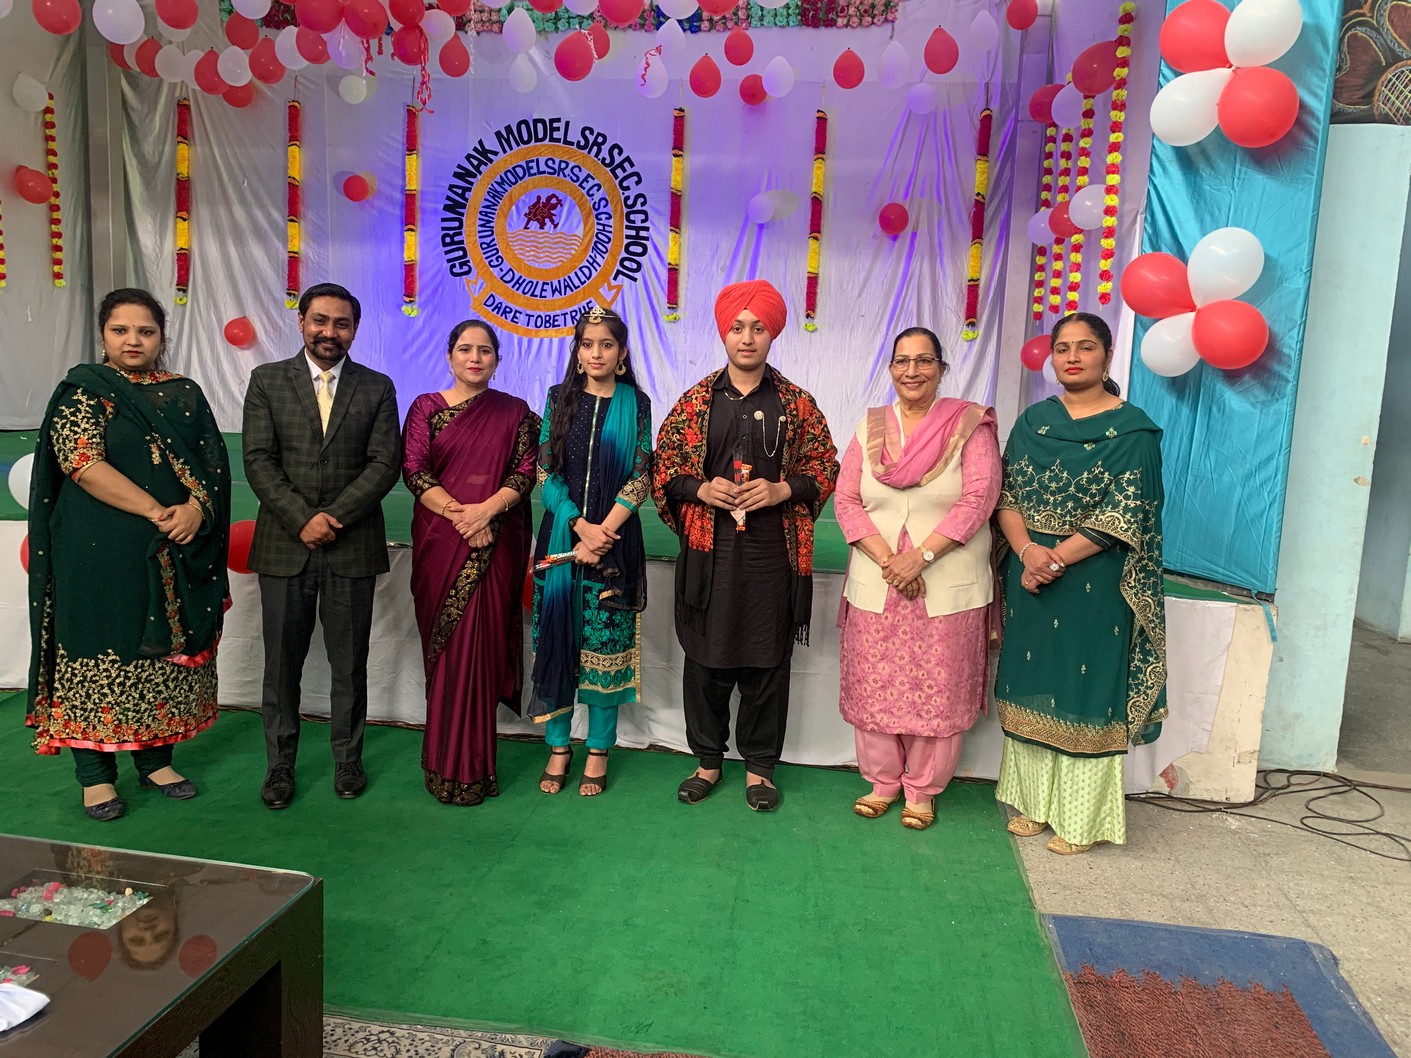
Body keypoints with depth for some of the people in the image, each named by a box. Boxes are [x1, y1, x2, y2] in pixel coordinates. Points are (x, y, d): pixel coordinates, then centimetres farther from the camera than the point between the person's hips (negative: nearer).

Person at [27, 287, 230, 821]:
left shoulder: (186, 394, 10)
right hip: (101, 551, -4)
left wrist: (195, 508, -15)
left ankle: (155, 758, 22)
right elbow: (82, 462, -14)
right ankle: (95, 773, 14)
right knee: (101, 652, 2)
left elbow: (212, 463, 6)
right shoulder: (83, 390, -1)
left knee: (166, 650, 9)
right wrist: (158, 513, -20)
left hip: (175, 553, 4)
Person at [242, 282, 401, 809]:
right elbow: (258, 461, -2)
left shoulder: (377, 387, 5)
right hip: (284, 545, 0)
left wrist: (335, 518, -13)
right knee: (282, 664, 8)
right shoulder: (267, 380, 5)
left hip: (352, 546, 0)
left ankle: (347, 761, 22)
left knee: (349, 663, 8)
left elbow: (385, 464, -3)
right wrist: (302, 521, -13)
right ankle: (280, 766, 21)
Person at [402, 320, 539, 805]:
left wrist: (487, 508, -16)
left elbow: (525, 472, 0)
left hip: (496, 543, 0)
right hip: (440, 541, 0)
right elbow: (413, 470, -1)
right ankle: (452, 763, 18)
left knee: (481, 646, -1)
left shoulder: (515, 412, 8)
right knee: (445, 646, 4)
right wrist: (456, 511, -14)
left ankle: (466, 766, 12)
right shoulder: (426, 407, 8)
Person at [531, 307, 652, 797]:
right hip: (562, 533, 1)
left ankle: (599, 751, 16)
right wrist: (581, 526, -12)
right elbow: (546, 472, 1)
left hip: (615, 536, -1)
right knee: (557, 636, 4)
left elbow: (640, 477, -2)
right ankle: (558, 747, 18)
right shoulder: (559, 399, 6)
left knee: (606, 641, 3)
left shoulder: (635, 403, 3)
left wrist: (603, 532, -12)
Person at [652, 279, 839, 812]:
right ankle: (708, 759, 26)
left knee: (767, 662, 6)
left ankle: (760, 765, 23)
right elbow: (663, 466, 7)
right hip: (709, 551, 1)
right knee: (706, 657, 8)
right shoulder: (696, 400, 5)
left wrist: (782, 490, -11)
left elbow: (825, 466, 6)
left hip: (773, 553, 0)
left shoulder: (797, 403, 4)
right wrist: (701, 489, -11)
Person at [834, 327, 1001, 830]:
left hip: (948, 587, -2)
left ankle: (922, 789, 25)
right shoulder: (871, 427, 8)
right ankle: (882, 780, 28)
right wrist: (887, 560, -11)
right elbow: (846, 500, 2)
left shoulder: (970, 425, -2)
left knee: (938, 692, 6)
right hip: (876, 584, 3)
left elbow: (979, 499, -10)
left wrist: (921, 556, -16)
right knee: (874, 687, 9)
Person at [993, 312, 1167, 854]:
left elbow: (1125, 514, -11)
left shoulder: (1132, 429, -4)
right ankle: (1034, 802, 26)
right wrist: (1027, 550, -15)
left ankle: (1081, 819, 16)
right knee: (1032, 687, 11)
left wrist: (1058, 557, -18)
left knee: (1087, 691, 3)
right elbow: (1007, 495, 3)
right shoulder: (1033, 421, 9)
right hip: (1029, 577, 4)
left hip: (1094, 582, -4)